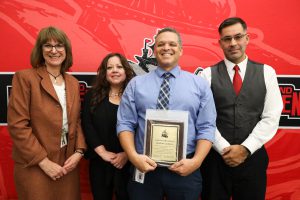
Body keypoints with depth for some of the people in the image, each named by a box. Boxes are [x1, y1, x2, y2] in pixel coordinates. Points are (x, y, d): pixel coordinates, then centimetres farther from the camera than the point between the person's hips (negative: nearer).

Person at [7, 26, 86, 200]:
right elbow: (17, 125, -13)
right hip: (35, 167, -5)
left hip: (67, 164, 5)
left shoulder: (73, 83, 8)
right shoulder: (25, 77, -9)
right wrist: (43, 161, -15)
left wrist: (79, 151, -3)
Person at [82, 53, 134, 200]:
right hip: (99, 161, 2)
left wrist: (126, 154, -14)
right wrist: (102, 152, -12)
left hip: (128, 162, -1)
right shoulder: (93, 95, 4)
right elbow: (87, 125, -4)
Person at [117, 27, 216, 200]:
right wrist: (134, 156, -14)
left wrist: (196, 161, -13)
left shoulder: (200, 84, 4)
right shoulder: (136, 84, 4)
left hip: (185, 169, 0)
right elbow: (125, 124, 0)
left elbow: (206, 128, 0)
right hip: (144, 168, 1)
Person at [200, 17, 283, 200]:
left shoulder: (266, 72, 3)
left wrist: (245, 148, -10)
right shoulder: (208, 74, 0)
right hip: (216, 157, -1)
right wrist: (224, 149, -12)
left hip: (253, 157, 1)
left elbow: (271, 118, -2)